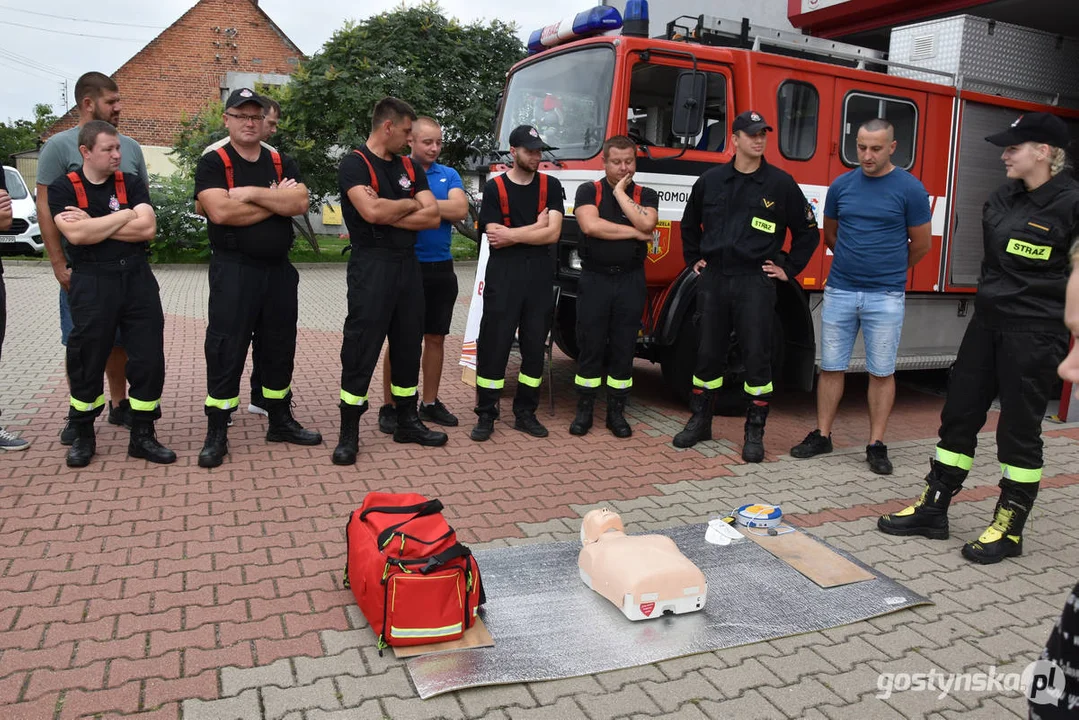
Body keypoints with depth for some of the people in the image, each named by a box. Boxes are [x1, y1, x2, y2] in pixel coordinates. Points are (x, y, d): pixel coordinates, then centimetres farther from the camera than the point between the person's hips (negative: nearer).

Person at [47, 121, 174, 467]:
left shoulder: (132, 183, 7)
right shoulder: (63, 188, 1)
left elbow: (147, 228, -8)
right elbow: (75, 234, -16)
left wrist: (93, 225, -9)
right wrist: (123, 216, -9)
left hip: (137, 279, 2)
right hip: (92, 284, -2)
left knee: (149, 359, 3)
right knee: (86, 363, 5)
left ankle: (142, 436, 15)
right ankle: (83, 436, 22)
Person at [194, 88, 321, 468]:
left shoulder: (282, 162, 11)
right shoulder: (213, 163, -2)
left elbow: (299, 202, -8)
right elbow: (221, 211, -19)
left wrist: (251, 193, -15)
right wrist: (275, 201, -10)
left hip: (279, 270, 5)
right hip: (233, 271, -4)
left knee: (280, 348, 13)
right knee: (226, 351, -2)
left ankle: (280, 421, 28)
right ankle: (216, 434, 7)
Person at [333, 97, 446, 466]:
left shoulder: (409, 168, 13)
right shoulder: (355, 164, -6)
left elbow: (432, 216, 2)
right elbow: (371, 212, -22)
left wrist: (387, 213, -10)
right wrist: (409, 204, -5)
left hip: (407, 263, 7)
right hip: (371, 265, -6)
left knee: (408, 345, 12)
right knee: (361, 349, -4)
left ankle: (407, 421, 24)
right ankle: (349, 434, 5)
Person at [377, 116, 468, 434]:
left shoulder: (449, 174, 9)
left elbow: (460, 210, -8)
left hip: (442, 269, 5)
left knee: (436, 338, 10)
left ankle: (430, 403, 21)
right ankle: (389, 406, 9)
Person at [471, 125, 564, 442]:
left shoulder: (551, 186, 7)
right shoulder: (494, 187, 2)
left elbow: (553, 234, -4)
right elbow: (494, 237, -8)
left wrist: (511, 235, -8)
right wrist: (536, 226, -5)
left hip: (540, 275, 3)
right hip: (503, 275, -2)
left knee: (534, 346, 7)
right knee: (494, 345, -2)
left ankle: (525, 412, 17)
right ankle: (486, 414, 6)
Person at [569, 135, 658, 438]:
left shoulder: (646, 195, 8)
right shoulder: (588, 191, 4)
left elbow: (646, 223, -14)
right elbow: (591, 225, -15)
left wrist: (621, 193, -6)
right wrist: (634, 233, -9)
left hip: (630, 280, 1)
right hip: (594, 279, -1)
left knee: (623, 349, 6)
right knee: (590, 347, 2)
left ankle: (616, 412, 16)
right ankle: (584, 410, 13)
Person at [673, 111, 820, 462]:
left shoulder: (781, 183, 1)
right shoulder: (710, 180, 7)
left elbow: (808, 231, 8)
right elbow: (689, 224, 22)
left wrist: (788, 268, 4)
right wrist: (694, 259, 15)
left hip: (755, 282, -2)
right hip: (713, 278, 2)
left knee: (757, 357, 0)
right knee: (708, 353, 8)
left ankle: (755, 432, 10)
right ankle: (700, 421, 21)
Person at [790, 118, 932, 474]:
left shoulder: (910, 188, -4)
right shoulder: (842, 185, 5)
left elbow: (921, 244, 5)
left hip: (885, 296, -2)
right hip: (839, 290, 3)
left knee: (882, 372, 5)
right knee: (831, 367, 7)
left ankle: (876, 445, 13)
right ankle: (822, 435, 18)